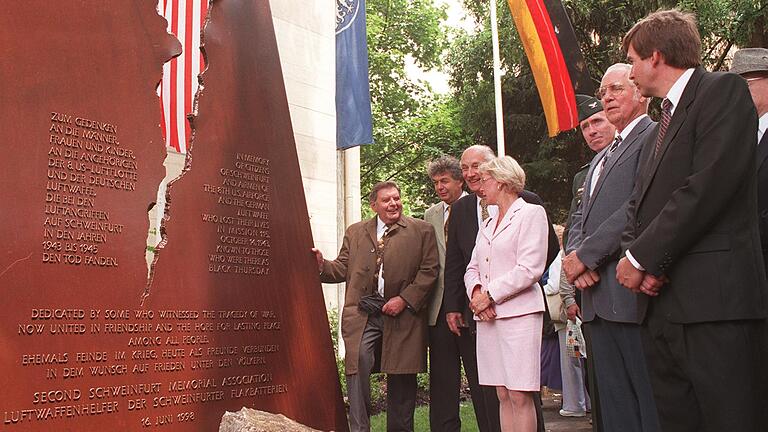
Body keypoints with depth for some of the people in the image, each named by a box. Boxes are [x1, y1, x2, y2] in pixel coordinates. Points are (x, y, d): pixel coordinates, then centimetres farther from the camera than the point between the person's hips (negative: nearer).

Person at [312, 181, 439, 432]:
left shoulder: (421, 230, 6)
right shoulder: (355, 232, 15)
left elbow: (429, 270, 0)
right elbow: (343, 268, 12)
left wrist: (405, 299, -11)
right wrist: (322, 265, -9)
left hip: (403, 315, -1)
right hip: (362, 314, 1)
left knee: (401, 378, 6)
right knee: (357, 365, -14)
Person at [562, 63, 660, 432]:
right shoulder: (600, 160, 27)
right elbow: (581, 218, 21)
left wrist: (586, 254, -13)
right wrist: (574, 255, -1)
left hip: (633, 294, -8)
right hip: (599, 298, 9)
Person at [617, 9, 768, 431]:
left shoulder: (723, 90, -3)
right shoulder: (663, 122, 23)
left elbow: (708, 186, -16)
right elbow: (639, 203, 18)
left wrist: (641, 257, -11)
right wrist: (638, 256, -3)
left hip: (714, 301, -8)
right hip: (662, 306, 8)